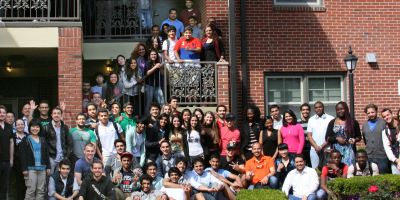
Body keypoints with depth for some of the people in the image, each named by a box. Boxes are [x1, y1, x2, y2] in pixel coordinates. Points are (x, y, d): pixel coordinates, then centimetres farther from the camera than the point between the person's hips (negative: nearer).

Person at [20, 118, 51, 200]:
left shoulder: (43, 140, 15)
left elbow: (47, 154, 17)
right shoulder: (25, 140, 2)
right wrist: (24, 169, -9)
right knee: (31, 190, -7)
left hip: (42, 168, 4)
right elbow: (23, 155, -2)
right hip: (31, 168, -4)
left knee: (41, 190, 4)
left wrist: (48, 167, 10)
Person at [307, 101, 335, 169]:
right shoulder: (311, 120, 14)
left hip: (327, 149, -2)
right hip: (314, 150, 2)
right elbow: (309, 135, 9)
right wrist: (316, 147, -6)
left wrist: (321, 146, -7)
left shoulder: (331, 119, 4)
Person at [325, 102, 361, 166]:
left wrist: (355, 140, -8)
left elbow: (359, 136, 14)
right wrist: (337, 138, -7)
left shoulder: (353, 122, 9)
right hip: (336, 151, 1)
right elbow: (327, 138, 10)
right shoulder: (332, 123, 12)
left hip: (349, 151, -1)